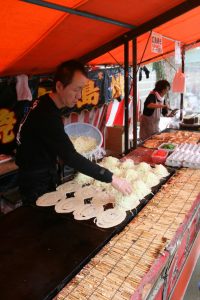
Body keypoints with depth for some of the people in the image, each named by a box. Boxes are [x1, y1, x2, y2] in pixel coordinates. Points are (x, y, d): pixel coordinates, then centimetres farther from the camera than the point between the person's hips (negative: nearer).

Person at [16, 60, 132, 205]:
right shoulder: (46, 115, -30)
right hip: (37, 182, -9)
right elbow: (70, 157, -35)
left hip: (45, 175, 9)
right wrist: (111, 178, -35)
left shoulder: (46, 103, 1)